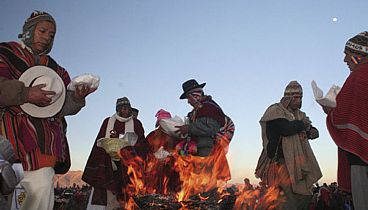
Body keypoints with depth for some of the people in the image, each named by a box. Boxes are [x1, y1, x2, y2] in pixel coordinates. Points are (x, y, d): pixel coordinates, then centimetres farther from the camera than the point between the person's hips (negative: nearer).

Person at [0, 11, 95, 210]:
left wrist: (76, 97, -4)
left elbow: (62, 106, 15)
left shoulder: (53, 68, 24)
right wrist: (25, 94, -17)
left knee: (42, 189, -11)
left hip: (43, 137, 4)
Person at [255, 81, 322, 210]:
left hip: (297, 163, 7)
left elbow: (313, 131, 21)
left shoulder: (299, 114, 19)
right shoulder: (275, 111, -5)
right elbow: (286, 129, -21)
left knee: (305, 196, 1)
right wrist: (302, 123, -3)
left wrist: (312, 132, -4)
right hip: (280, 162, -7)